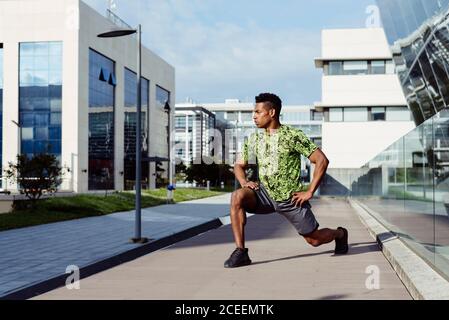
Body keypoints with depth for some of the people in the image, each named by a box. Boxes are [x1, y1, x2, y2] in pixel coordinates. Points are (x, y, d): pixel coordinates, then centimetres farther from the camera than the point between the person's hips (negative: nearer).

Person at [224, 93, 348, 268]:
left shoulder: (293, 136, -13)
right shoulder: (254, 139, 2)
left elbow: (322, 160, -13)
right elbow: (239, 165, 14)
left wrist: (310, 192, -14)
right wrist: (244, 182, -9)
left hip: (291, 199, -3)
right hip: (265, 194, 3)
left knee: (315, 240, 6)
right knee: (237, 197, -26)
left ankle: (339, 234, 43)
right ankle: (241, 252, -21)